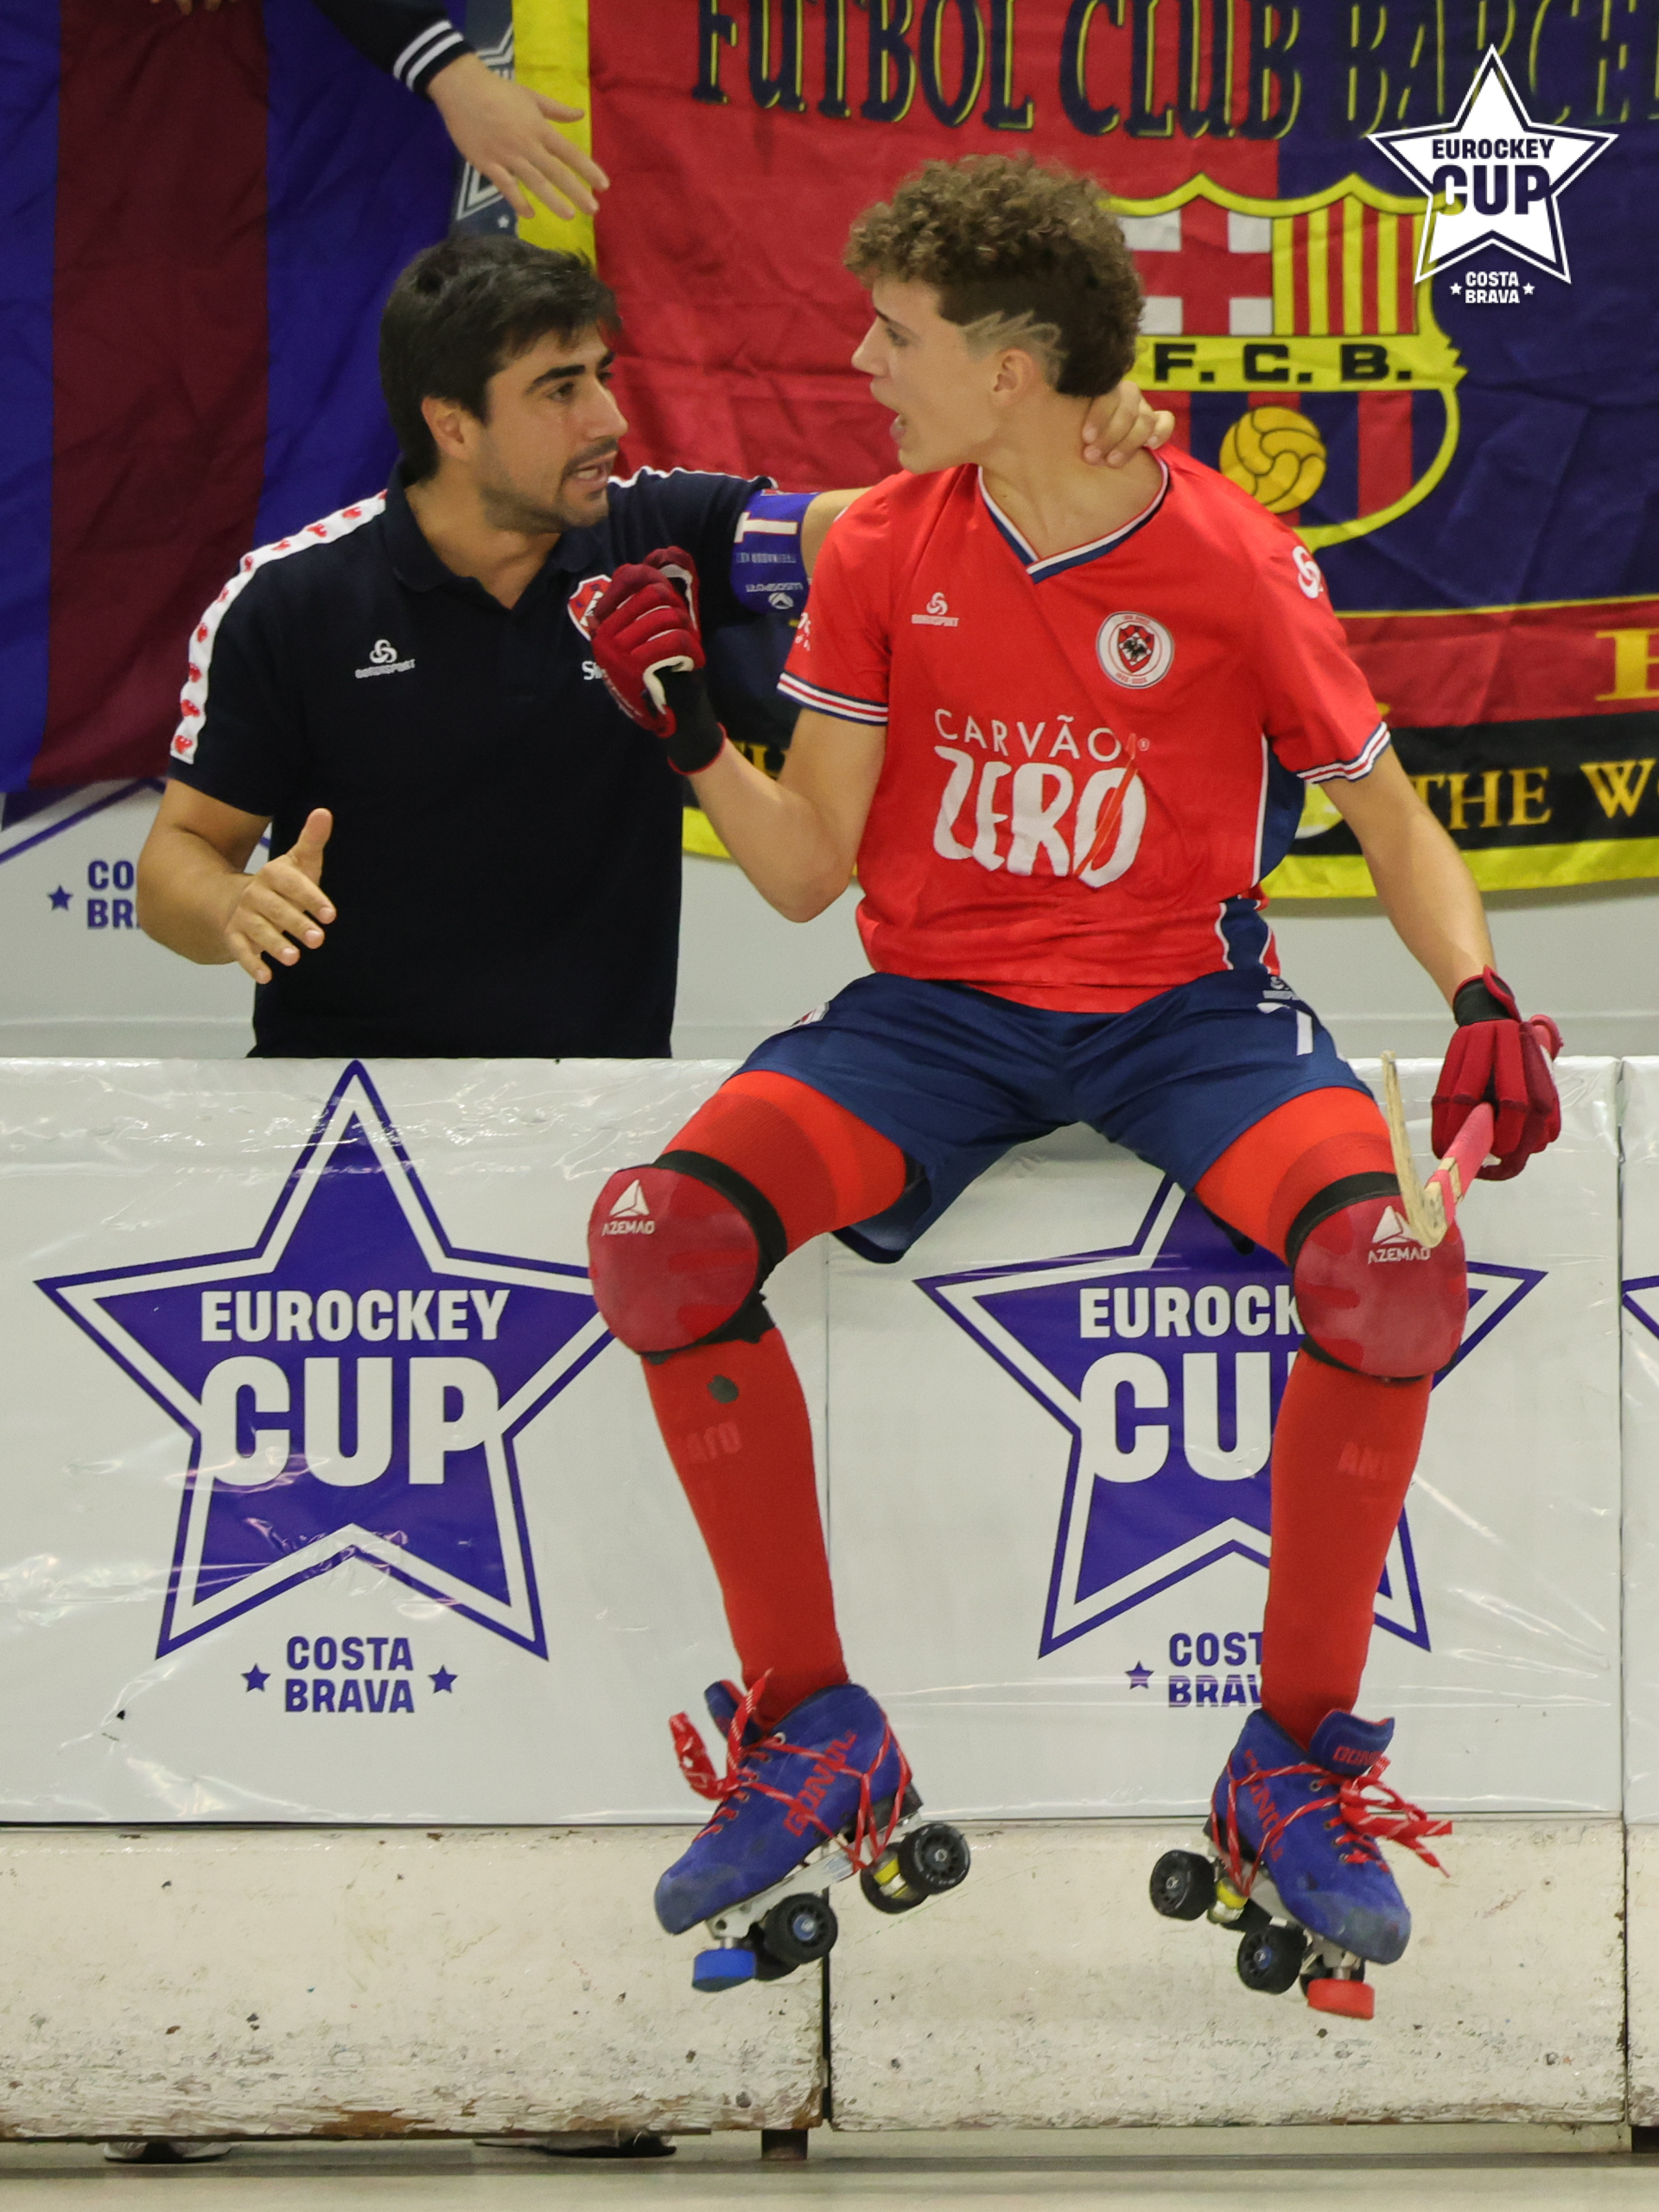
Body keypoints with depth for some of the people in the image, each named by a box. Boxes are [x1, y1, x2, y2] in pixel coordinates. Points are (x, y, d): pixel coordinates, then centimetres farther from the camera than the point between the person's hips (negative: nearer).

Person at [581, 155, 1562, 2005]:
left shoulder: (1238, 565, -5)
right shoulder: (880, 552, 3)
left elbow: (1393, 825, 5)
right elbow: (806, 871, 5)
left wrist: (1482, 1001, -11)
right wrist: (687, 726, -11)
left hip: (1181, 1003, -2)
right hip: (937, 1005, 2)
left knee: (1392, 1270, -33)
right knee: (659, 1238, -26)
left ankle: (1298, 1763, -13)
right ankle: (810, 1729, -9)